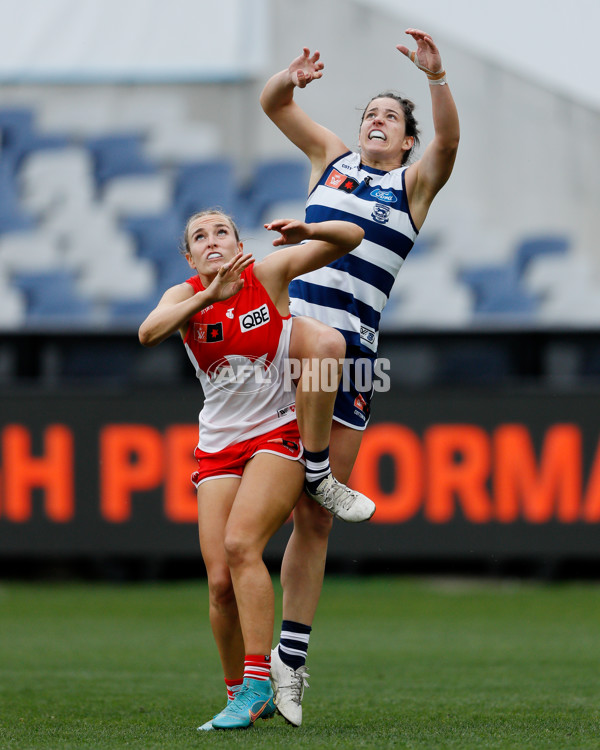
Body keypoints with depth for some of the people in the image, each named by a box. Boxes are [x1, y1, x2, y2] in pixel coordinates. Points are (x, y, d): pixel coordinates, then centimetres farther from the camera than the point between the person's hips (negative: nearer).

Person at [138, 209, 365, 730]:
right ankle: (239, 693, 10)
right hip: (219, 447, 3)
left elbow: (351, 237, -4)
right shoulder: (187, 296, 2)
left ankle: (257, 683, -23)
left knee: (241, 544, -24)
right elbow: (149, 333, -20)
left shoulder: (269, 273, -3)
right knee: (221, 582, -7)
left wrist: (306, 232, -24)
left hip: (279, 433, -3)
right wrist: (210, 296, -31)